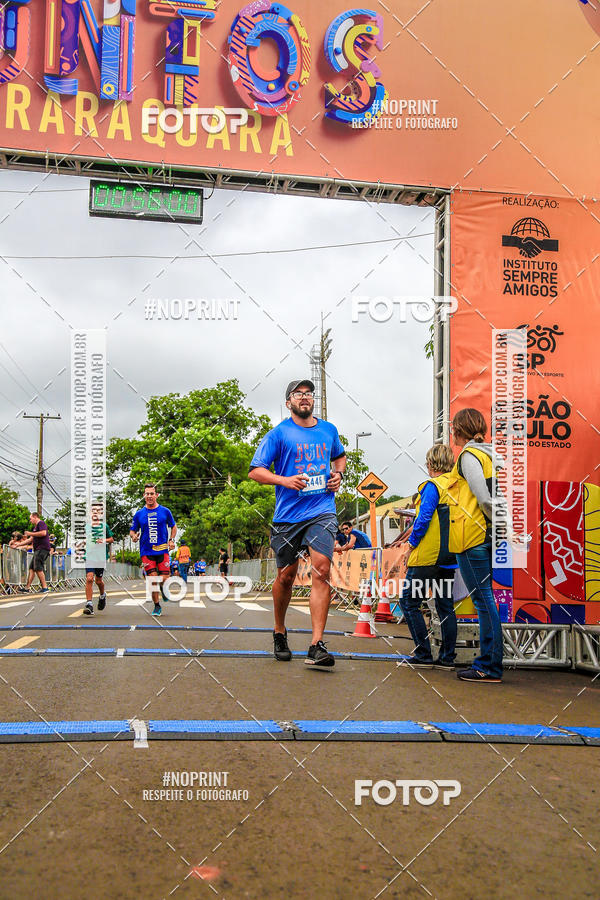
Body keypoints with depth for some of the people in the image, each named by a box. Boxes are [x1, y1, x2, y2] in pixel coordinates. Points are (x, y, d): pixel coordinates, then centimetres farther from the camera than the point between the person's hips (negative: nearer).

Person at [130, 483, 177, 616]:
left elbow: (173, 526, 16)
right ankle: (157, 606, 12)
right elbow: (133, 530, 12)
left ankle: (163, 591, 31)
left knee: (164, 580, -6)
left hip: (163, 550, 0)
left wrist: (171, 540, 1)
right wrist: (134, 536, -11)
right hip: (146, 552, 0)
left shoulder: (165, 511, 4)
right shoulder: (139, 514, 5)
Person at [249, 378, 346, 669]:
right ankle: (279, 633, 33)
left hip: (322, 512, 2)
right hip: (288, 514, -1)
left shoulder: (329, 430, 13)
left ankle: (317, 646, -14)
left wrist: (338, 474, 11)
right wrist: (285, 480, -17)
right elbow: (255, 470, -2)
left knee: (321, 569, -15)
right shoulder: (279, 433, 0)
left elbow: (340, 456, 33)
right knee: (286, 576, 8)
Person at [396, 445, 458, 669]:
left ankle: (424, 655, 0)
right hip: (450, 557, 8)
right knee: (445, 605, 12)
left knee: (409, 602, 1)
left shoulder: (432, 486, -11)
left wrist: (411, 544, -8)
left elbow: (424, 519, -19)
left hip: (428, 556, -8)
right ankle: (447, 657, 14)